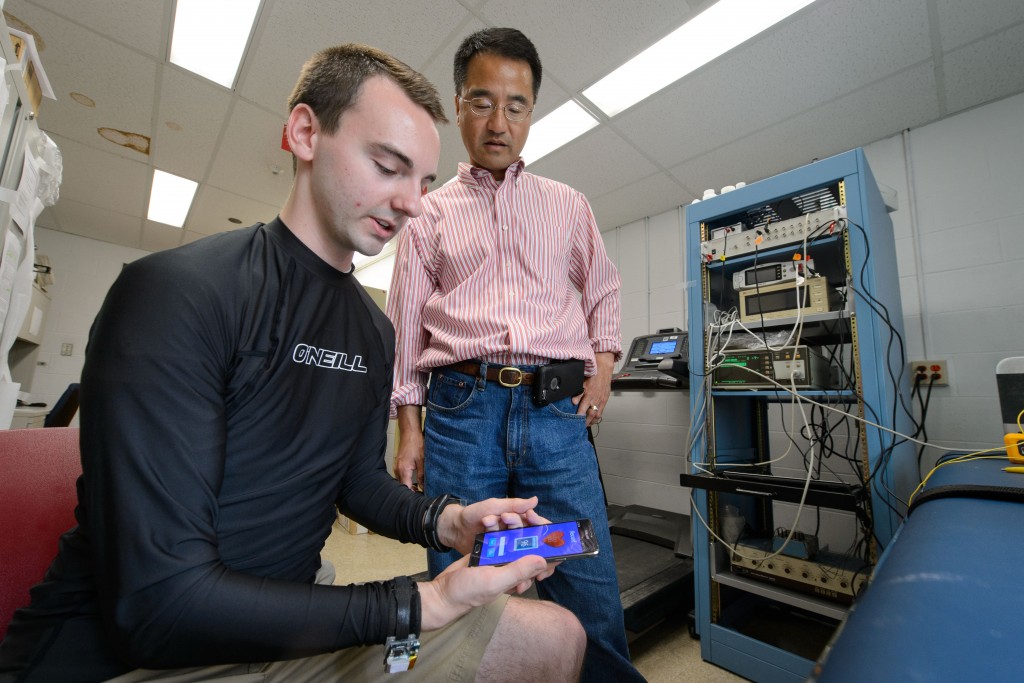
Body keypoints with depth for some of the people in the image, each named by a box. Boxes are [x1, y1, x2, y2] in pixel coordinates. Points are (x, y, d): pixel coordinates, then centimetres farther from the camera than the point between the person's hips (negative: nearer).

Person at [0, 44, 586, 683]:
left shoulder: (375, 331, 3)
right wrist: (424, 602, -23)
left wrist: (445, 520, -9)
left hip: (287, 621, 6)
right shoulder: (172, 291, -20)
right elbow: (158, 601, -25)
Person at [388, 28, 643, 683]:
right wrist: (409, 429, 2)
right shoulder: (430, 212, 13)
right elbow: (405, 326, 9)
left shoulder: (569, 205, 17)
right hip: (459, 412, 0)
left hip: (558, 409, 1)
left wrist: (603, 361, 5)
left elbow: (603, 291, 23)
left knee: (589, 590, 5)